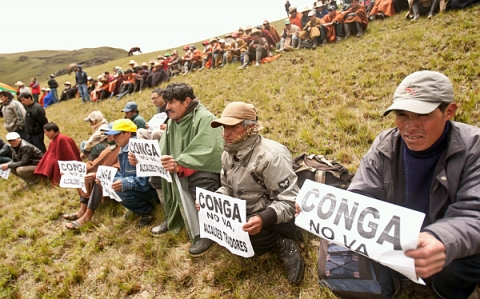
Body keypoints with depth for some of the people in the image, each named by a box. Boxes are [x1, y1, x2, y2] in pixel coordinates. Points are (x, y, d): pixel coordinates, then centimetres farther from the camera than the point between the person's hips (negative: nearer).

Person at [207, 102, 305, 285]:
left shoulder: (271, 155, -25)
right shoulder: (228, 154, 1)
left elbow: (290, 201, -28)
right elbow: (227, 188, 15)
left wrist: (264, 219, -45)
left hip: (276, 220, -9)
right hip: (246, 214, 9)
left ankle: (285, 246, -6)